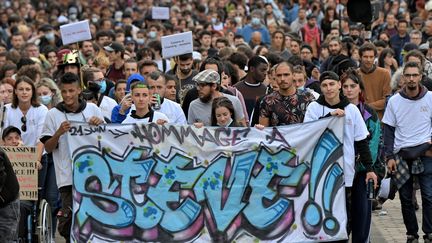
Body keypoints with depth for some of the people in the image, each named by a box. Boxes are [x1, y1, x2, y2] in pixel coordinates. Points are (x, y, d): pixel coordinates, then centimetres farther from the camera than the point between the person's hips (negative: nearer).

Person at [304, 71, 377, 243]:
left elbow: (361, 141, 10)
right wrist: (329, 115, -19)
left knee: (345, 215, 3)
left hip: (346, 171, 1)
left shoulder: (351, 109, 6)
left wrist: (369, 168, 6)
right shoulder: (314, 107, 2)